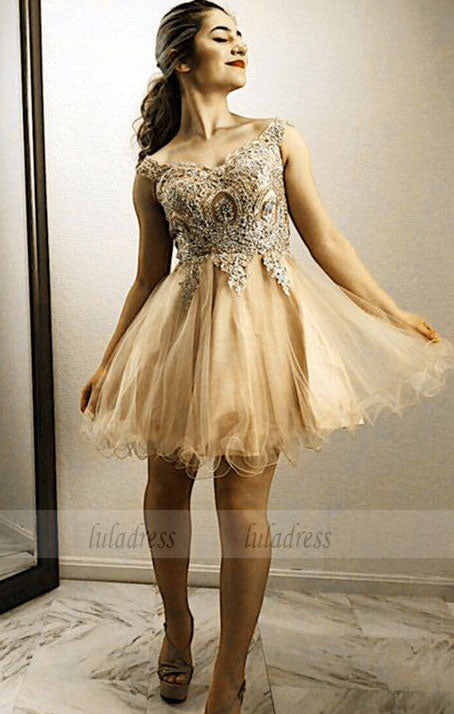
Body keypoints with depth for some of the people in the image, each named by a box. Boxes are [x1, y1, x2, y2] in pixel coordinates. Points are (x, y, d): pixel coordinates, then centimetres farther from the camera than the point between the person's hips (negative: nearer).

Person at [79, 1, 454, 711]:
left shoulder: (278, 137, 8)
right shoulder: (154, 171, 8)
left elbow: (326, 241, 7)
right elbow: (149, 278, 12)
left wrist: (394, 315, 5)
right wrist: (108, 363, 12)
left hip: (265, 329, -1)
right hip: (184, 332, 2)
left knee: (244, 506, -2)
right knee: (167, 489, 11)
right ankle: (177, 625, 40)